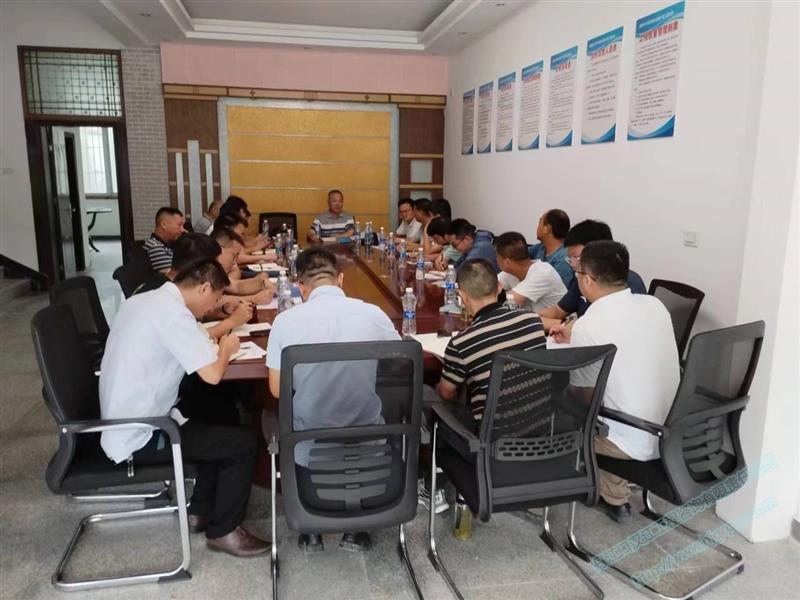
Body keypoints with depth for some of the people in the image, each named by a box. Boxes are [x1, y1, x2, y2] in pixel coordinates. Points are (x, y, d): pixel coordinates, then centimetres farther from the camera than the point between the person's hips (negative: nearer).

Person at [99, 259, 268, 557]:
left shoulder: (142, 301, 8)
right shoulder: (173, 312, -21)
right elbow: (212, 374, -26)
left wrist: (213, 345, 11)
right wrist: (225, 349, -5)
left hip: (123, 427, 10)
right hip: (140, 437, -10)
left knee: (221, 427, 23)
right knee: (244, 443, -5)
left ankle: (200, 511, 29)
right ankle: (223, 531, 10)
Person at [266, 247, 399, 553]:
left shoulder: (286, 321, -10)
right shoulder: (374, 314, -7)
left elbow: (277, 390, 1)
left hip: (310, 449, 0)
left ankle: (311, 530, 33)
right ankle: (355, 528, 32)